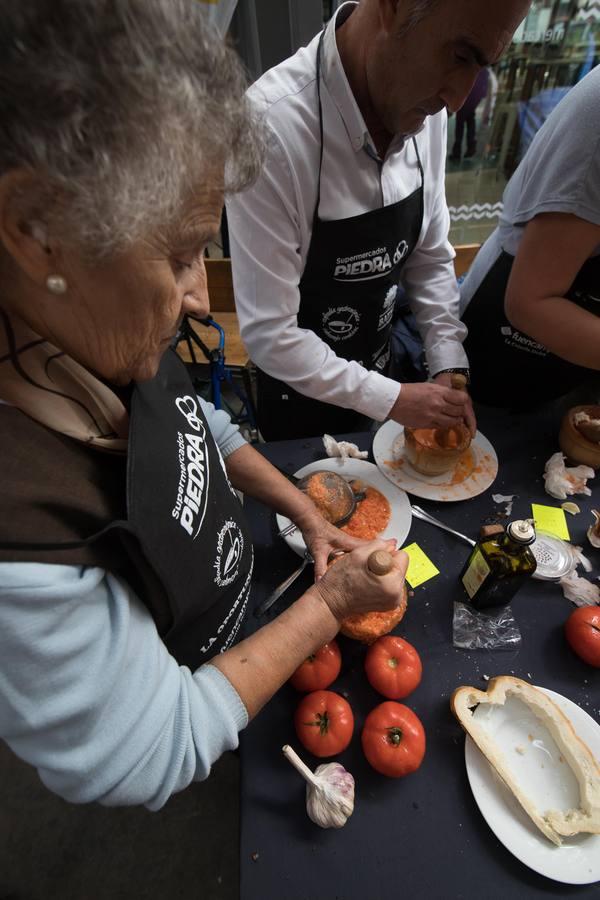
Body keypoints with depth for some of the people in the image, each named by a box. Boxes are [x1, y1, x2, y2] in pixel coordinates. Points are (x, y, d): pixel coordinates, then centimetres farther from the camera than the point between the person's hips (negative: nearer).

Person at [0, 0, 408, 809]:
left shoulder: (106, 345, -21)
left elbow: (198, 425, -1)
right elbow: (155, 761, -29)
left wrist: (305, 512, -7)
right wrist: (331, 605, -23)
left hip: (236, 612, 4)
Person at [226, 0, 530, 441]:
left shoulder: (423, 108, -9)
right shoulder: (270, 127, -29)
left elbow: (430, 257, 2)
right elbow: (268, 333, -27)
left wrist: (449, 365, -8)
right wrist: (392, 399, -21)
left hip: (380, 372, 5)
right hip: (300, 396, -5)